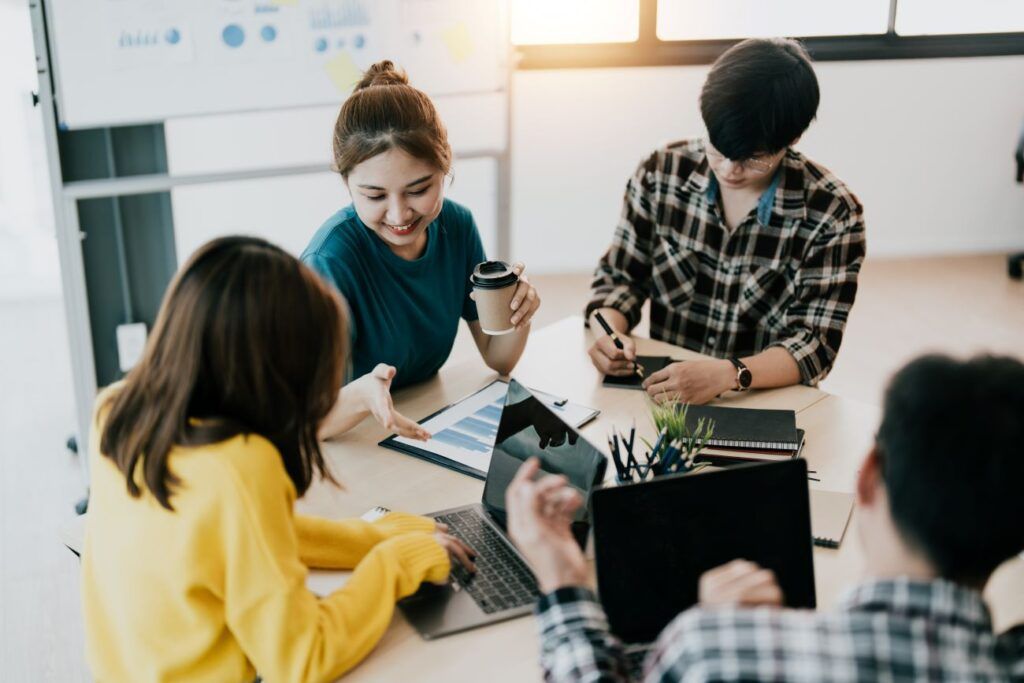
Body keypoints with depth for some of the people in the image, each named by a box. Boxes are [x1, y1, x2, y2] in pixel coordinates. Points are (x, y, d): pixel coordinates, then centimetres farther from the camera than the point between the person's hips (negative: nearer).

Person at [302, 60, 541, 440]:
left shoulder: (457, 225, -5)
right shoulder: (330, 262, -23)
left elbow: (498, 360, 4)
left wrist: (517, 317, -17)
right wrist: (363, 395, -47)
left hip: (429, 426, 4)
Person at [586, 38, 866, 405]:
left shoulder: (832, 213, -9)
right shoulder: (661, 172, -2)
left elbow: (814, 343, -12)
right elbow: (619, 276, 6)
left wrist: (727, 375, -29)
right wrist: (608, 330, -16)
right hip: (660, 397, 2)